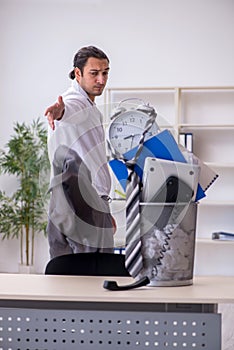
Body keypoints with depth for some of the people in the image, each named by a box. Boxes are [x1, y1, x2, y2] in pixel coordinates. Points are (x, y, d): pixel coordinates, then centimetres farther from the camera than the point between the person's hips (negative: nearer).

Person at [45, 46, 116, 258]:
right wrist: (59, 111, -61)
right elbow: (67, 110, -37)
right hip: (77, 208, -9)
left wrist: (104, 211, 30)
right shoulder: (74, 104, -8)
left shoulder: (92, 111, 23)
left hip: (95, 204, 9)